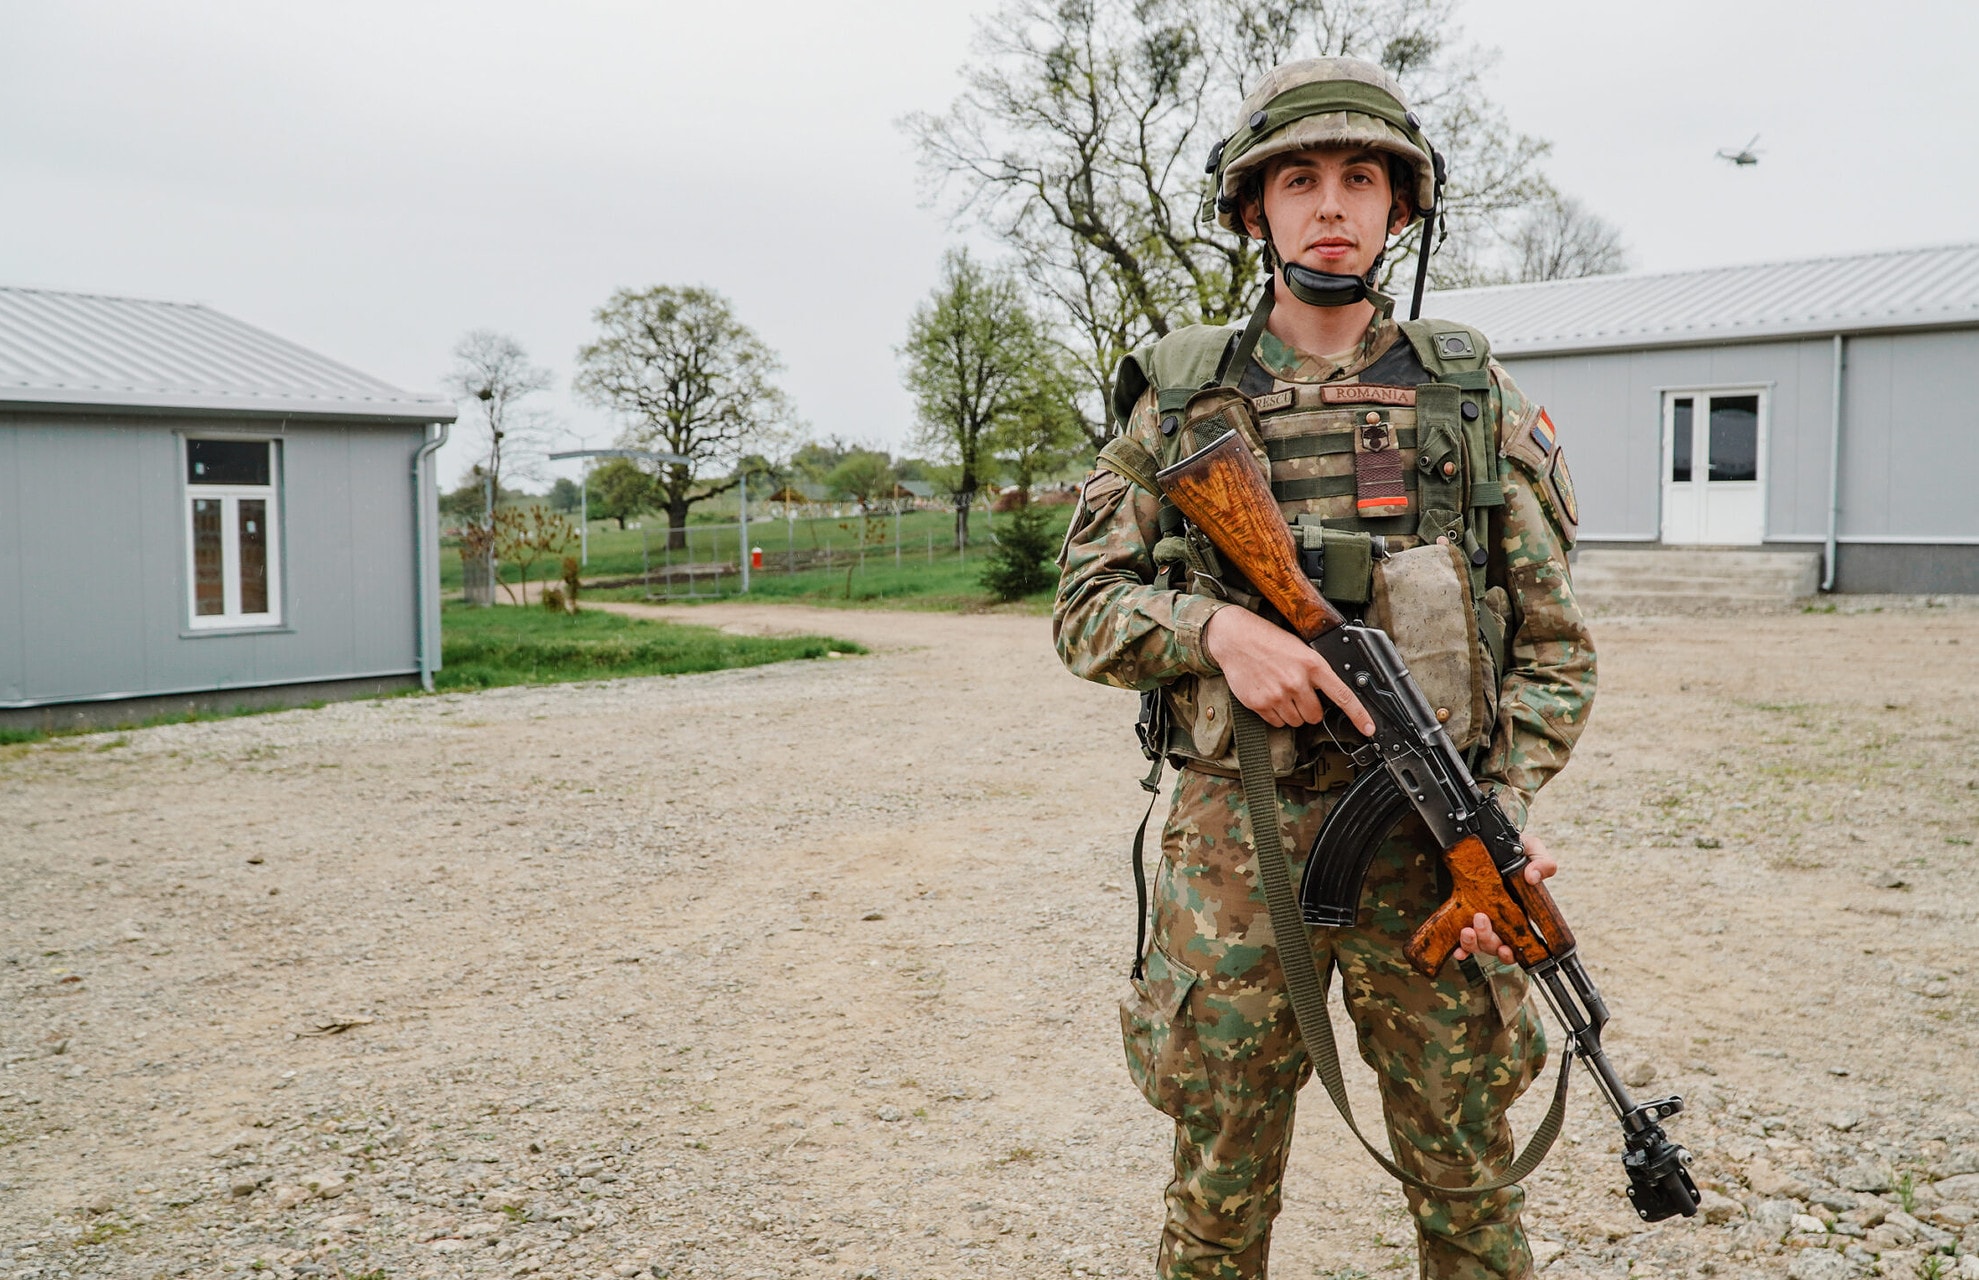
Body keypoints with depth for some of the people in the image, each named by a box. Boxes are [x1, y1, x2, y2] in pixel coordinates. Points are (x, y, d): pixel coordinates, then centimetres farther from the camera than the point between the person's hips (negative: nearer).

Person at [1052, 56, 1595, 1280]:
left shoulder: (1477, 395, 4)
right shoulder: (1180, 398, 4)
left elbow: (1553, 644, 3)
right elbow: (1085, 605, 4)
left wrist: (1506, 809, -12)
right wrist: (1217, 628, -16)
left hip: (1427, 848, 1)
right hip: (1233, 844, 0)